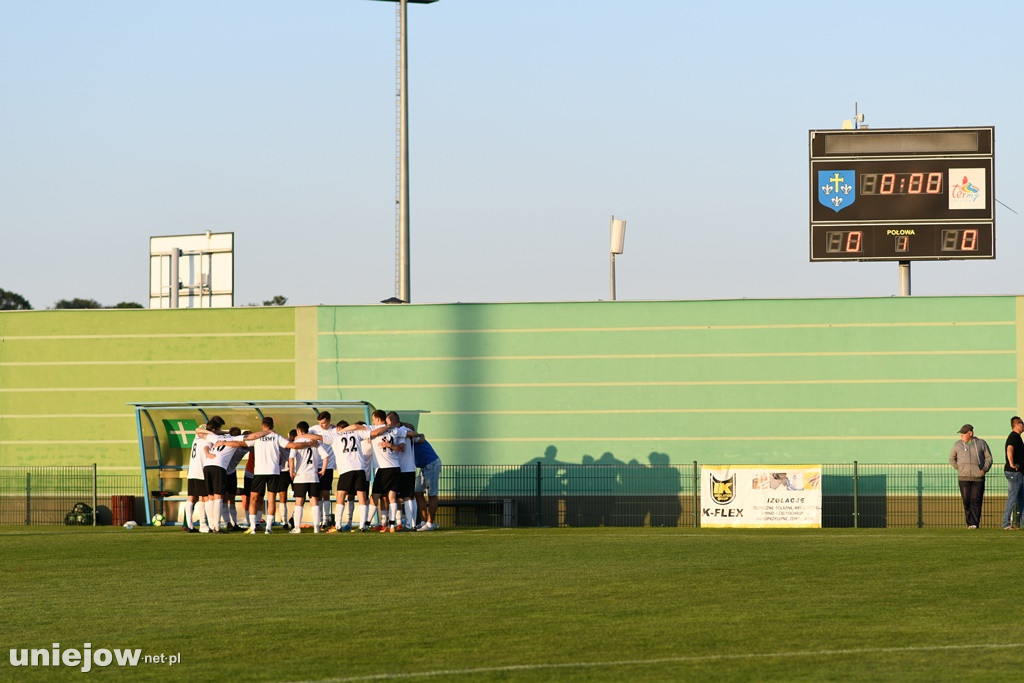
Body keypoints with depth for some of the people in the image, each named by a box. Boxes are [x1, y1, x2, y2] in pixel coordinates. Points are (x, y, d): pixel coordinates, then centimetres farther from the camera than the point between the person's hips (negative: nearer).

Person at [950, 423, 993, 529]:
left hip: (978, 477, -2)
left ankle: (975, 523, -7)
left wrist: (984, 469, -2)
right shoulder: (958, 445, 13)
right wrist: (959, 468, 12)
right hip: (963, 478, 2)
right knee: (966, 501, -3)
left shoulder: (981, 443, 9)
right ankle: (969, 523, 3)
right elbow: (952, 459, 23)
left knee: (976, 500, -7)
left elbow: (988, 457, 11)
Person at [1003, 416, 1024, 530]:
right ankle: (1006, 524, -6)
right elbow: (1010, 450, -32)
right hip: (1014, 472, -11)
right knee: (1012, 498, -8)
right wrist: (1012, 464, -28)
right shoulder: (1014, 436, -15)